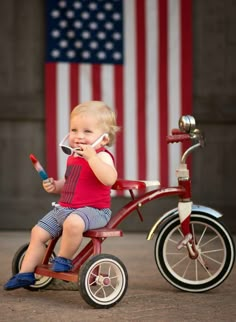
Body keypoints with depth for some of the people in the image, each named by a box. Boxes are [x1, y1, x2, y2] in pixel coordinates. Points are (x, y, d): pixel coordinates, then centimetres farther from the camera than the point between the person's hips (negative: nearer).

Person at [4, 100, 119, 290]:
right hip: (64, 208, 9)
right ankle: (26, 274, 19)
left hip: (93, 210, -9)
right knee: (38, 232, 7)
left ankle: (64, 260, -13)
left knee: (73, 223, -39)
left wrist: (91, 157, -38)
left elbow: (109, 178, -35)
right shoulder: (73, 157, 13)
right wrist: (55, 186, 7)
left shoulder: (102, 156, -14)